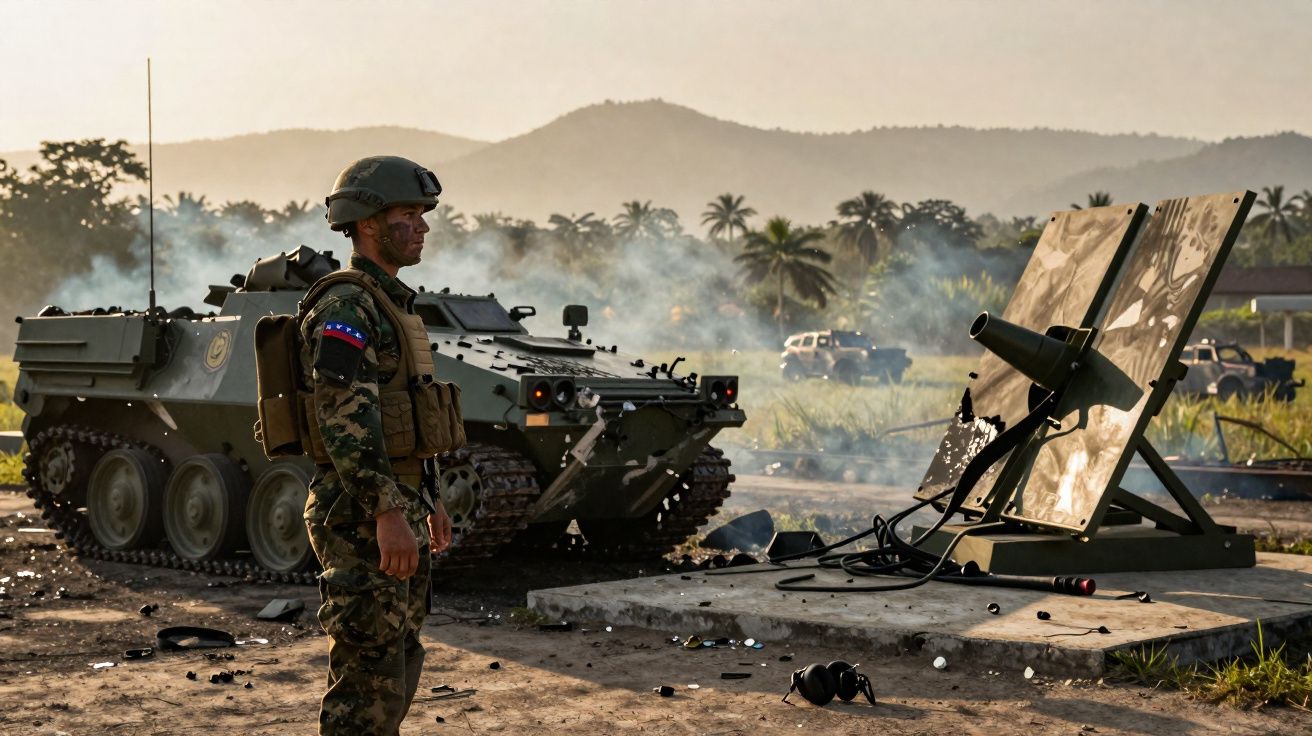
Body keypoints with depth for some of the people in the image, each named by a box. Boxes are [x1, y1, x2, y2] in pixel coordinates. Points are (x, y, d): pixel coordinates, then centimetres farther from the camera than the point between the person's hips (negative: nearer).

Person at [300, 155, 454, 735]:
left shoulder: (389, 302, 18)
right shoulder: (345, 308, -15)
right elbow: (346, 421, -24)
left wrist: (424, 499, 25)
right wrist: (386, 513, -28)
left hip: (395, 514, 10)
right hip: (360, 519, -10)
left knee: (397, 669, 16)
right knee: (369, 680, -7)